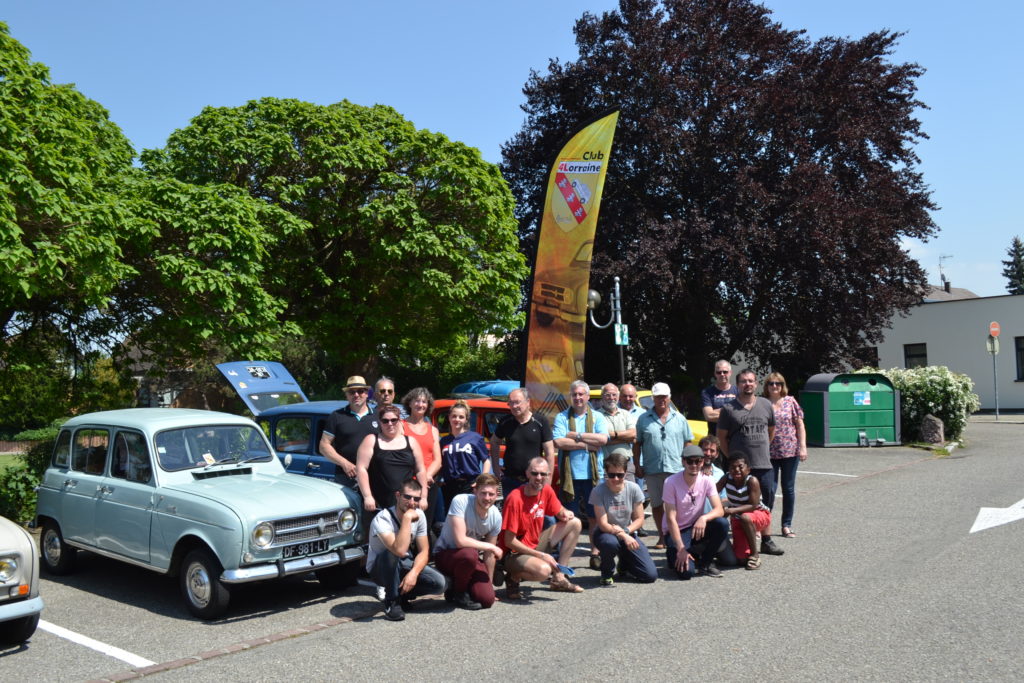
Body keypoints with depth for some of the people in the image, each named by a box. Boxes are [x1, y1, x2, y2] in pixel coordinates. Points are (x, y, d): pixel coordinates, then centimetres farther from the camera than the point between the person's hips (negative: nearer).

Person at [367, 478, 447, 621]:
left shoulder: (419, 515, -9)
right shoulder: (382, 519, -28)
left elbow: (424, 551, -7)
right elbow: (400, 550, -43)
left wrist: (413, 573, -26)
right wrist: (407, 518, -38)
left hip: (405, 566, 5)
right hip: (379, 569, -5)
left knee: (440, 583, -20)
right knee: (391, 553, -39)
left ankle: (402, 594, 5)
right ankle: (392, 602, -19)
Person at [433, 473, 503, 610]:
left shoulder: (496, 516, -9)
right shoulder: (460, 501, -25)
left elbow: (489, 554, 2)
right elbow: (460, 540, -31)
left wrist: (489, 583, 5)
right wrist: (492, 547, -21)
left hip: (472, 558, 4)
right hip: (445, 554, -4)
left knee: (487, 599, -17)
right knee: (469, 554, -38)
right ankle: (459, 592, -8)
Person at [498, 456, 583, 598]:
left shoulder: (546, 490, -3)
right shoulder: (515, 498, -25)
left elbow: (559, 511, 15)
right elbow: (509, 541, -22)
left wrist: (566, 514, -11)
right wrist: (541, 555, -21)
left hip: (535, 544, 8)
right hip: (514, 553, -8)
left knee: (575, 523, 2)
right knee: (543, 570, -38)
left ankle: (559, 577, 4)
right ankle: (513, 577, -2)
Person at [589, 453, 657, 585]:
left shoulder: (633, 489, -10)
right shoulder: (598, 491, -18)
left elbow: (639, 519, -4)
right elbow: (603, 525, -19)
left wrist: (625, 531, -22)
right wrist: (623, 536, -31)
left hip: (628, 534, 3)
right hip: (606, 533, -3)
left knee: (650, 575, -12)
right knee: (610, 543, -41)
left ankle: (625, 564, 23)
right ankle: (607, 574, -7)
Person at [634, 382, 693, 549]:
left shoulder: (679, 419, 8)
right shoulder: (644, 419, 6)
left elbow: (687, 443, 11)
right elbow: (637, 444, 7)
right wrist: (638, 466, 1)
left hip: (676, 469, -1)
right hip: (652, 470, 1)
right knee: (656, 504, 8)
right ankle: (662, 536, 19)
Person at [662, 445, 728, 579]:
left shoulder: (707, 481, -7)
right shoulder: (671, 482, -18)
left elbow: (719, 510, -15)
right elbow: (671, 518, -18)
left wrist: (704, 518, -38)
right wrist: (681, 549, -23)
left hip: (696, 528, 4)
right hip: (675, 531, -4)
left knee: (722, 524, -26)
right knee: (686, 571, -25)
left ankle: (706, 563, -3)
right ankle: (674, 555, 12)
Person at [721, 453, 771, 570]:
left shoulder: (752, 481, -25)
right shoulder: (727, 479, -12)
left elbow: (753, 506, -28)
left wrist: (733, 510, -38)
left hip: (760, 515, -4)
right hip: (737, 520, 4)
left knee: (745, 518, -40)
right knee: (740, 558, -8)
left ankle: (754, 555, -20)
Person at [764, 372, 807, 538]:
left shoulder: (790, 401, 4)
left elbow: (800, 425, 6)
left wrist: (802, 447, -1)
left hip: (790, 451, 1)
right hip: (768, 453, -1)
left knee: (789, 489, 7)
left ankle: (787, 526, 17)